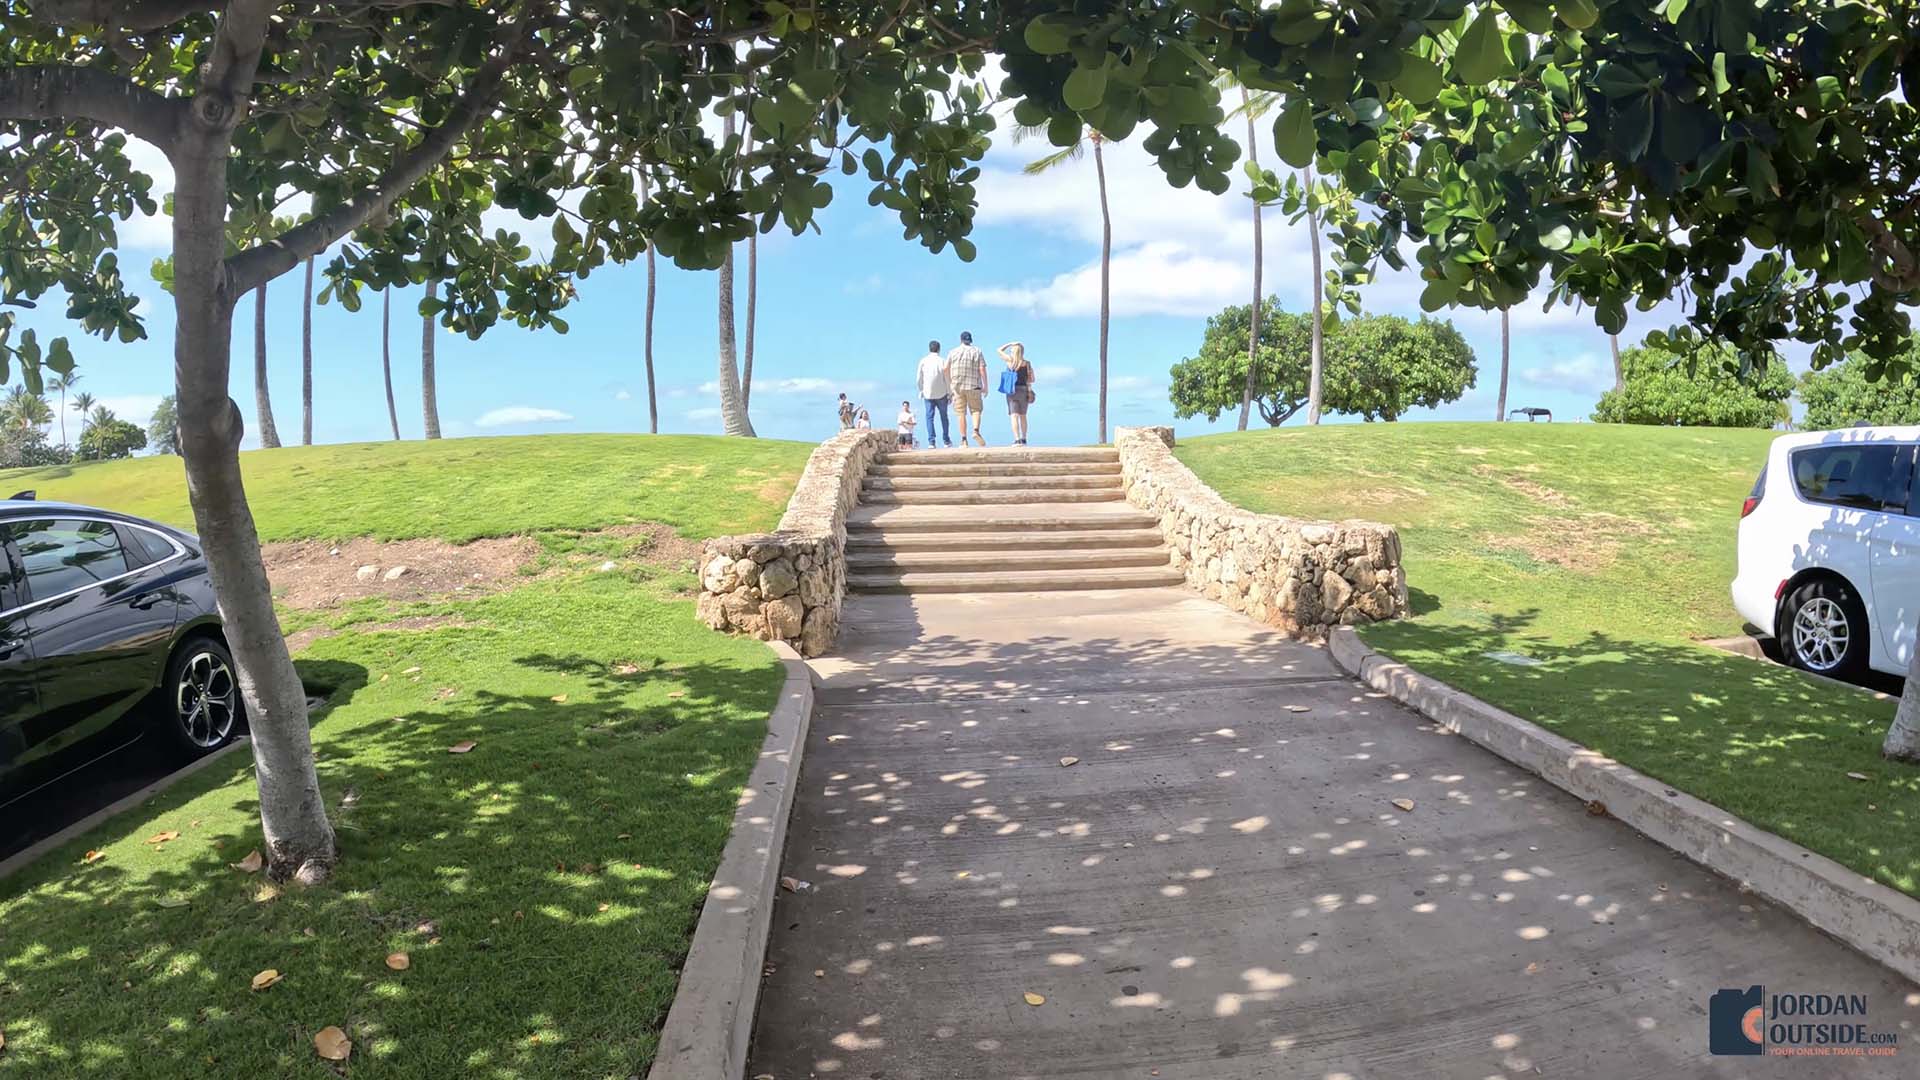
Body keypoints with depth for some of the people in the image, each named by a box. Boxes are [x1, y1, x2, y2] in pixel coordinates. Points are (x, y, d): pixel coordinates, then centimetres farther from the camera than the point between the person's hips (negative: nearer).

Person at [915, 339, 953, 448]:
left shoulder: (923, 361, 1)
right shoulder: (943, 361, -3)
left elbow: (919, 379, 3)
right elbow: (947, 378, -5)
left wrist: (921, 391, 17)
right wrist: (950, 392, 3)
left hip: (928, 394, 0)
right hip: (941, 393, 0)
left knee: (929, 417, 1)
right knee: (944, 416, 12)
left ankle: (931, 442, -9)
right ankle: (946, 441, 14)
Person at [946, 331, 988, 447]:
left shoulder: (953, 352, 7)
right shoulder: (977, 352, 4)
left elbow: (946, 369, 2)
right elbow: (982, 370, -4)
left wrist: (949, 385, 13)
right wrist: (985, 386, 0)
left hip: (957, 386, 1)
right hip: (973, 386, -1)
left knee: (961, 413, 3)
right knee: (976, 410, 8)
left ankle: (964, 440, -1)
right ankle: (976, 431, -18)